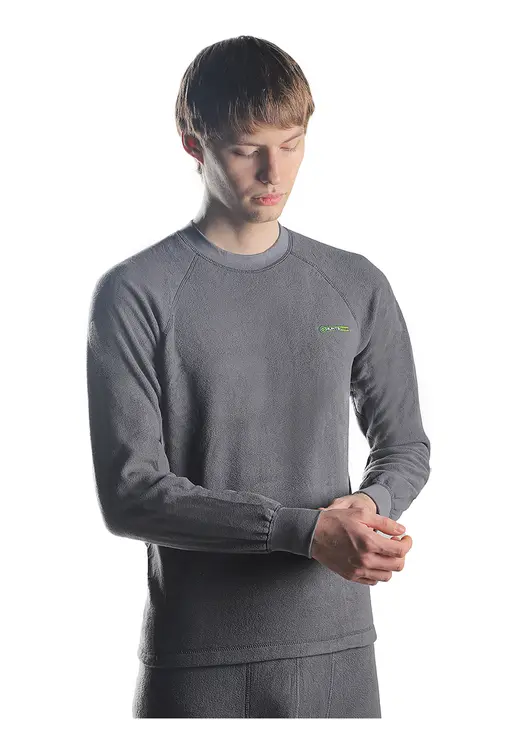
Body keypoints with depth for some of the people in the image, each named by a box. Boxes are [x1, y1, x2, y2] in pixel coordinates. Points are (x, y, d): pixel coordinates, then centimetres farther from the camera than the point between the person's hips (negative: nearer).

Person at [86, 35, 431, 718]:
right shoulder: (135, 294, -7)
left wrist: (370, 504, -10)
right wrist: (305, 529, -20)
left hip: (336, 648, 3)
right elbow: (129, 493, -12)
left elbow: (404, 446, 12)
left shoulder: (357, 287, 6)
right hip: (193, 661, -3)